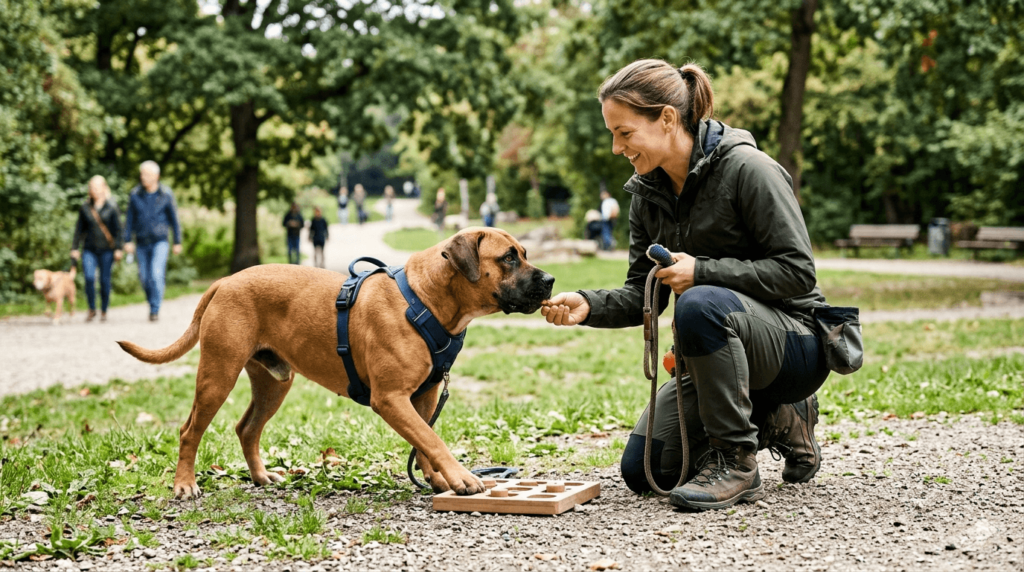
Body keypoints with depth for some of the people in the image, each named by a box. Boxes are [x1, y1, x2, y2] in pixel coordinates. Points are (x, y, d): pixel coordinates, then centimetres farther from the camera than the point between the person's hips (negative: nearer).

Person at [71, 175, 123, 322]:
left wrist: (118, 249, -5)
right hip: (89, 249, 1)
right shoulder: (85, 207, 7)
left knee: (105, 280, 0)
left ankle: (104, 311, 15)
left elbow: (117, 229, 1)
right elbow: (79, 228, 12)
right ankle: (92, 310, 3)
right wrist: (75, 248, 10)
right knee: (89, 277, -14)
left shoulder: (111, 207, 1)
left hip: (106, 249, -1)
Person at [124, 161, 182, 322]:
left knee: (156, 274, -15)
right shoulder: (135, 194, 0)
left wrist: (177, 242, 5)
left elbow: (174, 218, 4)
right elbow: (129, 218, 6)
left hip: (160, 242, -3)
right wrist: (128, 240, 1)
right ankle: (153, 302, 27)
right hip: (142, 243, 3)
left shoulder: (166, 194, -3)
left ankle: (155, 309, -8)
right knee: (144, 277, 5)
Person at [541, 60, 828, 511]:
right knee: (644, 471, -3)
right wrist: (589, 305, -15)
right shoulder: (647, 192, 4)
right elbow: (643, 295, 5)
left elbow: (797, 271, -19)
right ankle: (776, 420, 15)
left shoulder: (747, 169, -18)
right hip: (723, 357, 8)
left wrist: (702, 272, -25)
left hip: (794, 342, -7)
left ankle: (737, 462, -21)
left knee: (701, 303, -38)